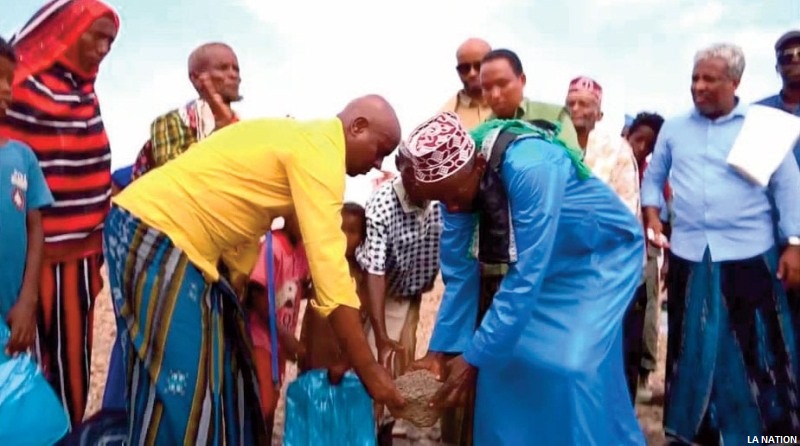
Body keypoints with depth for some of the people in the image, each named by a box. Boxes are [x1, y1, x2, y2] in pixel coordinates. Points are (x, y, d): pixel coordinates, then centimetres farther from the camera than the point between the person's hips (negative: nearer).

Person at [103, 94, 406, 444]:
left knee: (217, 372, 14)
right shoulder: (320, 150, -16)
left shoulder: (300, 139, 15)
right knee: (176, 387, -6)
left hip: (167, 232, 10)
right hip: (155, 230, -10)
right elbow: (329, 267, -22)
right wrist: (368, 370, -18)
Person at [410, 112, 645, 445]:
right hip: (546, 261, 6)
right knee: (505, 354, -2)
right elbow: (459, 271, -9)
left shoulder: (529, 168, -37)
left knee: (572, 366, -17)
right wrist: (442, 349, -9)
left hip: (601, 257, -6)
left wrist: (475, 358, -30)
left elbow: (525, 277, -35)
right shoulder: (454, 180, -16)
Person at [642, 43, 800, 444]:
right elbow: (653, 178, 17)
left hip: (749, 255, -2)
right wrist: (652, 216, 1)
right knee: (692, 349, 11)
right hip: (688, 255, 3)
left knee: (757, 351, 4)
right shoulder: (673, 129, 9)